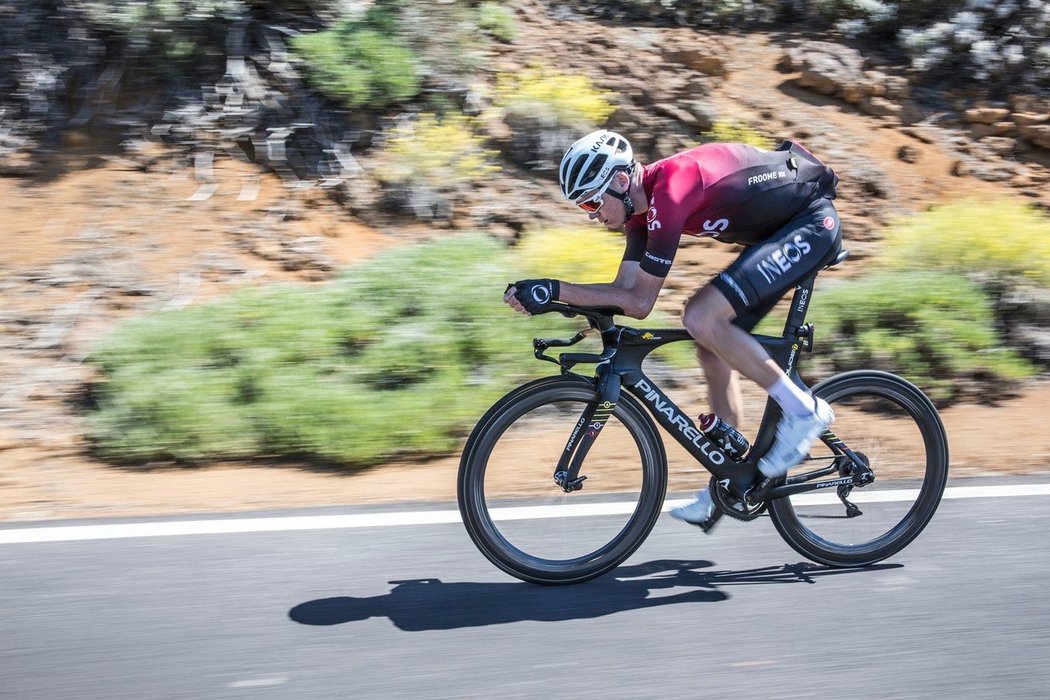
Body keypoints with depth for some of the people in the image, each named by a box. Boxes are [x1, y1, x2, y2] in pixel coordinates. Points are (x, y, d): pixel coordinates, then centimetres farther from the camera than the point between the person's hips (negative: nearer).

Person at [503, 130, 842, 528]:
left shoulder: (669, 190, -26)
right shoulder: (644, 201, 2)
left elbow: (639, 302, -25)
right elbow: (626, 290, 1)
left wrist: (554, 290, -25)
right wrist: (549, 297, -10)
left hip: (812, 223, -10)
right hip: (778, 231, 10)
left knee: (701, 318, -23)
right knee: (712, 346, 6)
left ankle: (802, 410, -9)